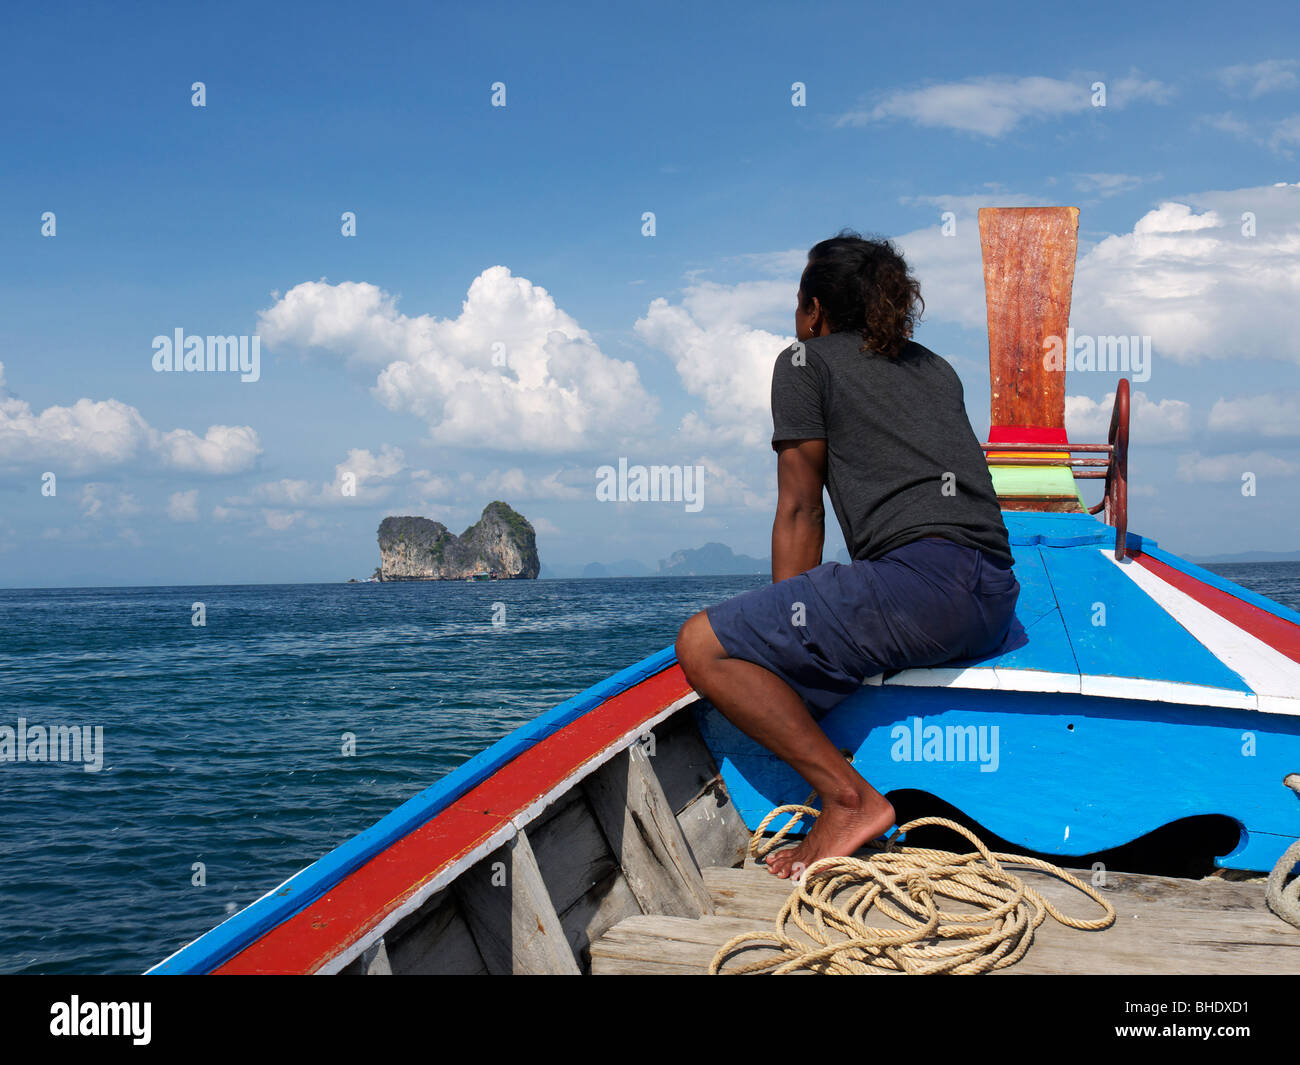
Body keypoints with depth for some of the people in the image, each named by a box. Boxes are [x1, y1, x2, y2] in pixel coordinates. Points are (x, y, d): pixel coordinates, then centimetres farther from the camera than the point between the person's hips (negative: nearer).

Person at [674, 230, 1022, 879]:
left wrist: (783, 632, 13)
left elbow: (800, 512, 6)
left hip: (919, 577, -9)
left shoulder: (805, 360, 9)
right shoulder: (937, 368, 29)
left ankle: (849, 798, -17)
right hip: (997, 600, 9)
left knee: (702, 647, -11)